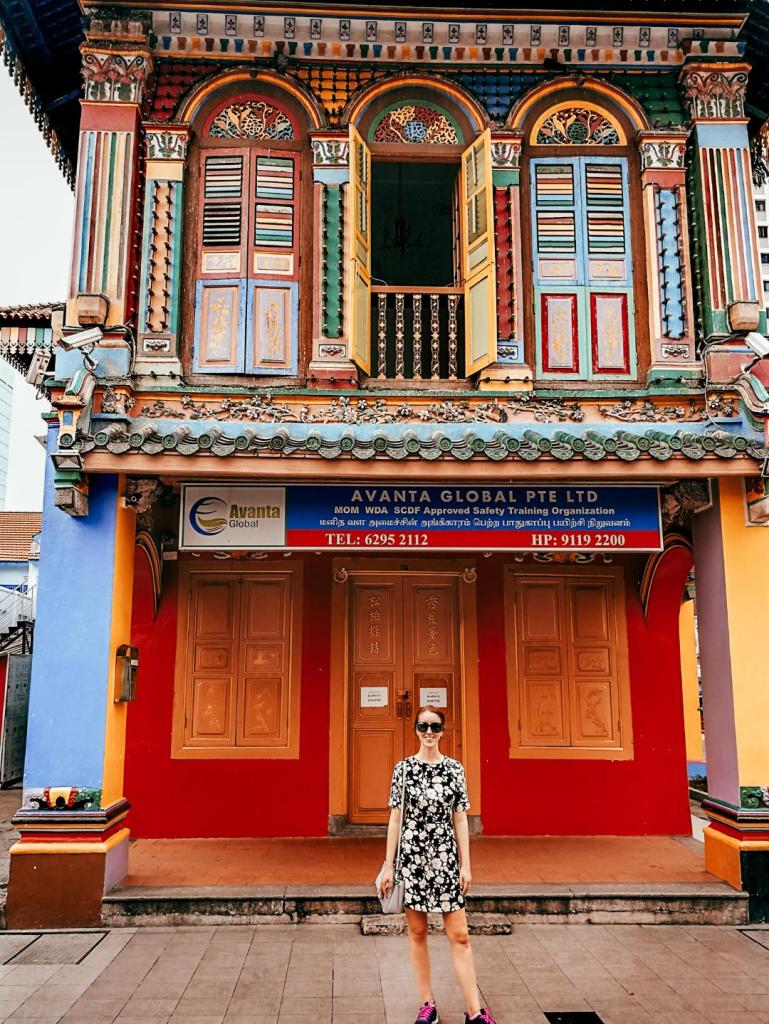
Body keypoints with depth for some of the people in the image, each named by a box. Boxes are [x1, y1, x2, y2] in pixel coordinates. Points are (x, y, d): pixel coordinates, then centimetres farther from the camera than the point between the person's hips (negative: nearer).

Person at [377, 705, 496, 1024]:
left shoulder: (454, 768, 1)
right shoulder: (403, 768, -2)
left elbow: (460, 819, 4)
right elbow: (395, 818, 0)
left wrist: (465, 865, 1)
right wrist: (388, 866, -1)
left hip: (446, 856, 1)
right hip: (412, 856, 0)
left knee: (459, 935, 2)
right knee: (417, 932, 9)